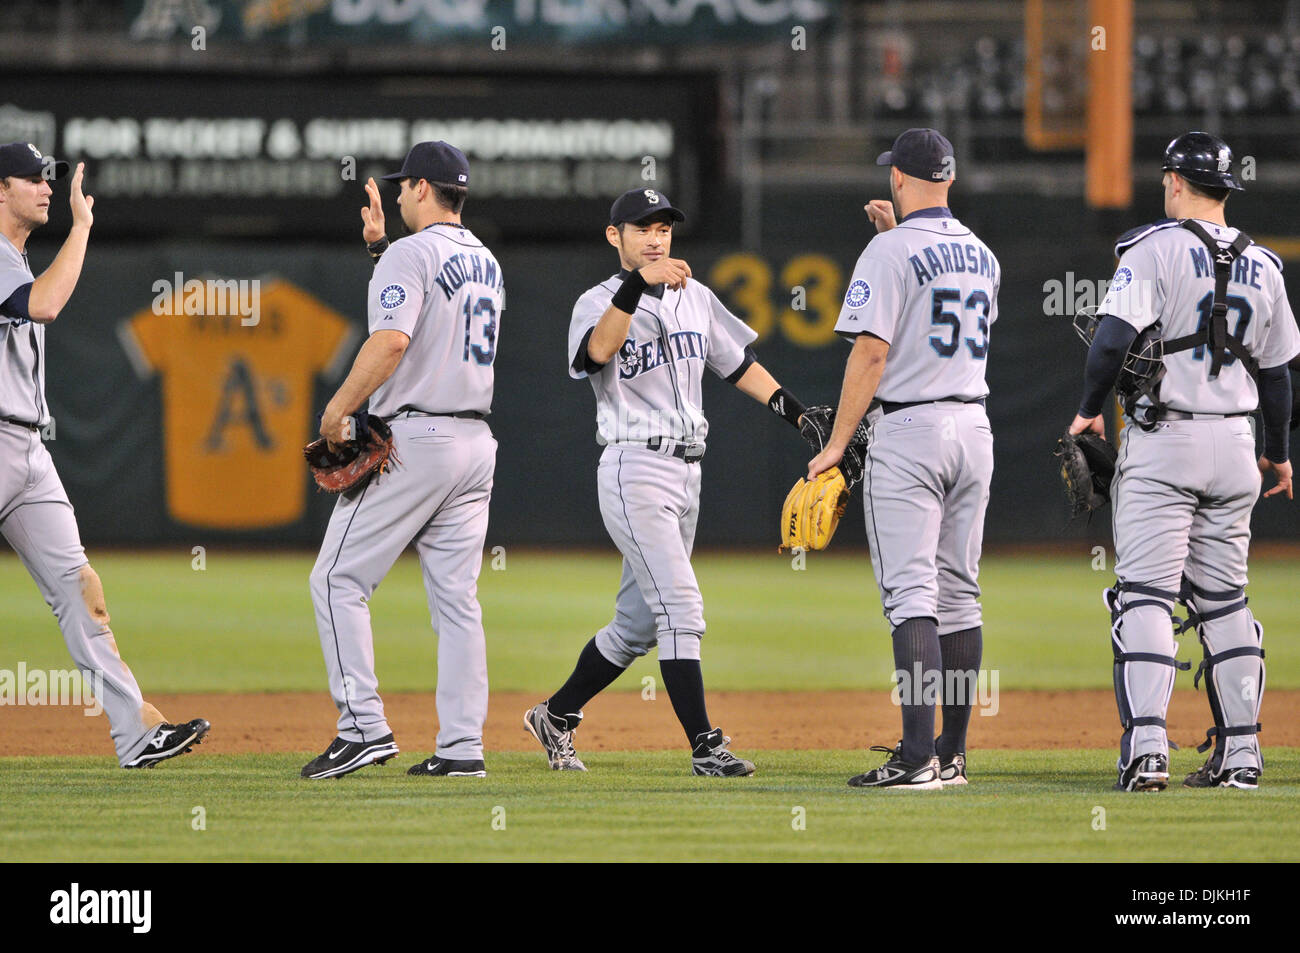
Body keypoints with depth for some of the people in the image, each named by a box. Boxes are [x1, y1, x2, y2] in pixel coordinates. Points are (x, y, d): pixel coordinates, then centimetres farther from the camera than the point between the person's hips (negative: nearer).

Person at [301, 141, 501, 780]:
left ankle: (363, 726, -12)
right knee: (456, 599, 7)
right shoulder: (485, 262, 17)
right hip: (476, 439, 8)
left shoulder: (411, 254, -10)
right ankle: (463, 748, 1)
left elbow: (390, 342, -22)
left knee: (339, 580, -3)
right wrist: (379, 246, 30)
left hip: (414, 439, -8)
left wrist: (337, 409, -15)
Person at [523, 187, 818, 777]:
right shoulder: (599, 303, -6)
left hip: (686, 473, 7)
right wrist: (637, 285, -42)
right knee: (681, 608, -16)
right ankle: (705, 746, -16)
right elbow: (597, 350, -29)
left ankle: (556, 716, 26)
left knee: (639, 623, 12)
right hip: (634, 470, -7)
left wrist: (802, 417, 11)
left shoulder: (695, 298, 14)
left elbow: (740, 366, 20)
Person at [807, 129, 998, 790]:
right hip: (973, 426, 7)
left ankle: (917, 757, -20)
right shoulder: (981, 257, 12)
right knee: (958, 591, 12)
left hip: (908, 431, -7)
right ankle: (951, 753, 14)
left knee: (911, 592, -11)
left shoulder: (891, 251, -11)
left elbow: (872, 349, -16)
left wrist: (837, 443, -11)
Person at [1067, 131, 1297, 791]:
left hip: (1162, 440, -5)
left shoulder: (1155, 247, -7)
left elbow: (1115, 335, -18)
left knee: (1145, 594, -7)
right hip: (1234, 445, 5)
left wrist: (1088, 411, -5)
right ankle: (1240, 754, 7)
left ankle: (1147, 749, -19)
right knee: (1223, 600, 11)